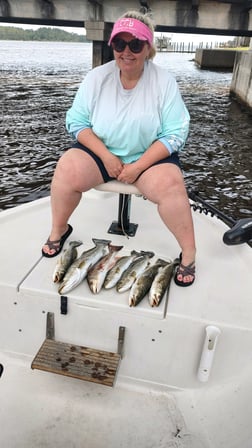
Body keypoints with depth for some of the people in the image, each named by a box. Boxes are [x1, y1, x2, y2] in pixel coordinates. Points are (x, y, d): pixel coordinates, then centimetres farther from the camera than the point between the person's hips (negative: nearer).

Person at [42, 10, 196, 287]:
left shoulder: (164, 82, -10)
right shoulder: (96, 78, -4)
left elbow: (175, 134, -11)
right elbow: (77, 121, -2)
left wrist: (138, 167, -21)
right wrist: (106, 156, -17)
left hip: (151, 156, -1)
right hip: (101, 151, 2)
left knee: (171, 186, -31)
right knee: (66, 172, -24)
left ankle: (189, 254, -12)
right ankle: (58, 230, 4)